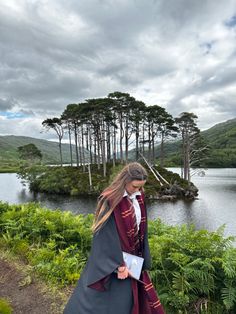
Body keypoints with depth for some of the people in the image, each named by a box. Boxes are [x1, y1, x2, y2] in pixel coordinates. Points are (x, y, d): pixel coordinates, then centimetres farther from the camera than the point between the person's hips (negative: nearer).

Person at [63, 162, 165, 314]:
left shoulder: (139, 197, -4)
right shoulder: (111, 200, -25)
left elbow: (142, 227, 5)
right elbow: (108, 234, -23)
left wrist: (141, 256, 7)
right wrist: (120, 264, -18)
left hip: (133, 254, 7)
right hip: (111, 257, -6)